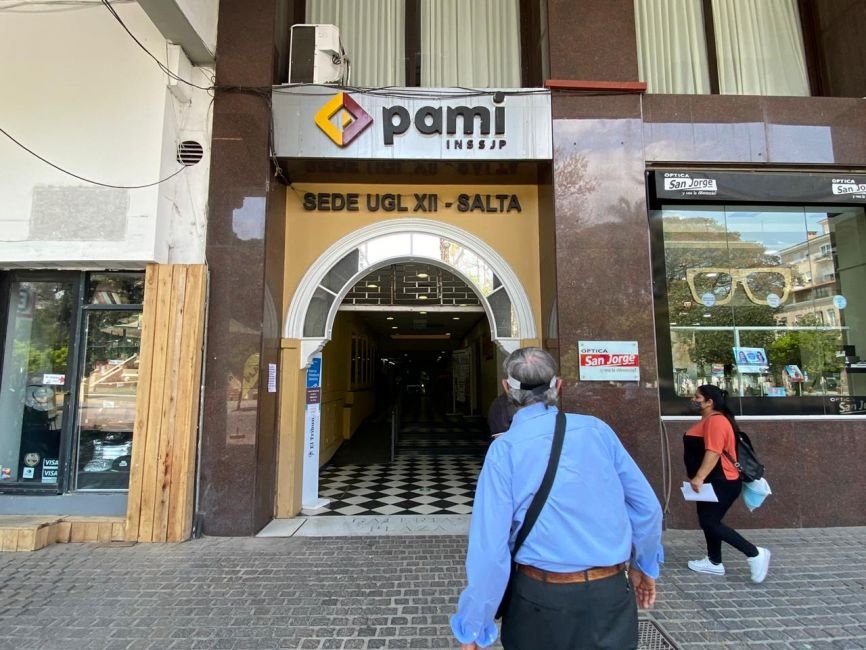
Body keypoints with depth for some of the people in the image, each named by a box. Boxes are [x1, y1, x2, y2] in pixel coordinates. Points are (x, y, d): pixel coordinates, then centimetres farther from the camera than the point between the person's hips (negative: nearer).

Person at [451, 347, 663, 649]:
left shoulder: (504, 448, -14)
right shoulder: (597, 429, -5)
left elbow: (489, 545, -16)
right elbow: (646, 505, 3)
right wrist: (645, 564, 20)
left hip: (543, 597, -2)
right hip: (612, 594, 3)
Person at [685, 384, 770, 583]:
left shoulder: (716, 420, -20)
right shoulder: (708, 420, 13)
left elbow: (714, 452, -29)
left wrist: (699, 477, -33)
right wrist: (698, 477, 26)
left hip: (721, 483, -10)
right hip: (713, 482, 10)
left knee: (710, 523, -8)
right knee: (708, 522, 15)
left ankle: (755, 554, 0)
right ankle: (714, 562, 25)